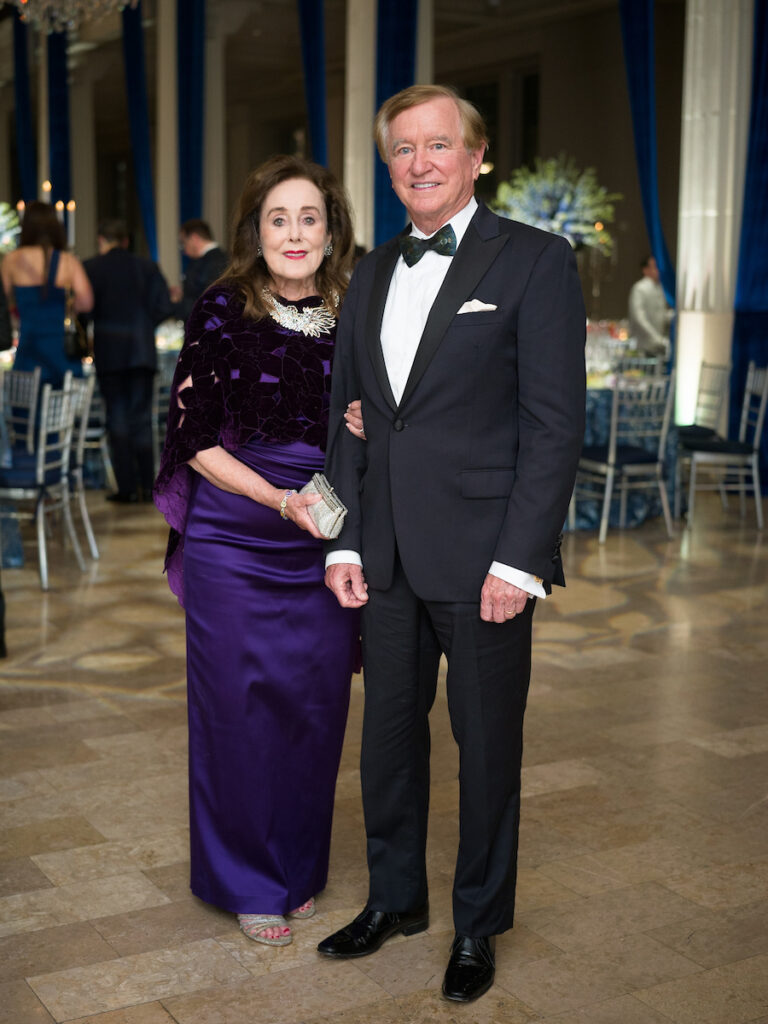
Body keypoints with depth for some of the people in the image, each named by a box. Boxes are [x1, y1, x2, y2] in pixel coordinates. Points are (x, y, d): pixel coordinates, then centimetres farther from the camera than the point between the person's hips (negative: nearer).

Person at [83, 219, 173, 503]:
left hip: (108, 352, -2)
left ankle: (127, 487, 1)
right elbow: (163, 307, -2)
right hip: (142, 352, 2)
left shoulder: (90, 268, -3)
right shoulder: (147, 267, 4)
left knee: (117, 418, 3)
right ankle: (147, 486, 5)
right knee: (141, 418, 7)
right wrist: (142, 327, 10)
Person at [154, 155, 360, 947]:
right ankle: (249, 881, 23)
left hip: (324, 546, 3)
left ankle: (299, 868, 30)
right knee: (240, 705, 4)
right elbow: (196, 439, -6)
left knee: (316, 705, 10)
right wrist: (279, 498, -17)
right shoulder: (222, 312, -6)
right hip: (234, 543, -3)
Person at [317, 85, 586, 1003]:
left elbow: (555, 421, -10)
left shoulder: (534, 261, -5)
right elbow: (347, 416, 13)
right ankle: (394, 899, 36)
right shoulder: (372, 273, 12)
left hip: (484, 558, -5)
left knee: (487, 745, 8)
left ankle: (479, 925, 27)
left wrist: (519, 560, -15)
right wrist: (344, 542, 6)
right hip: (387, 558, 5)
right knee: (388, 733, 16)